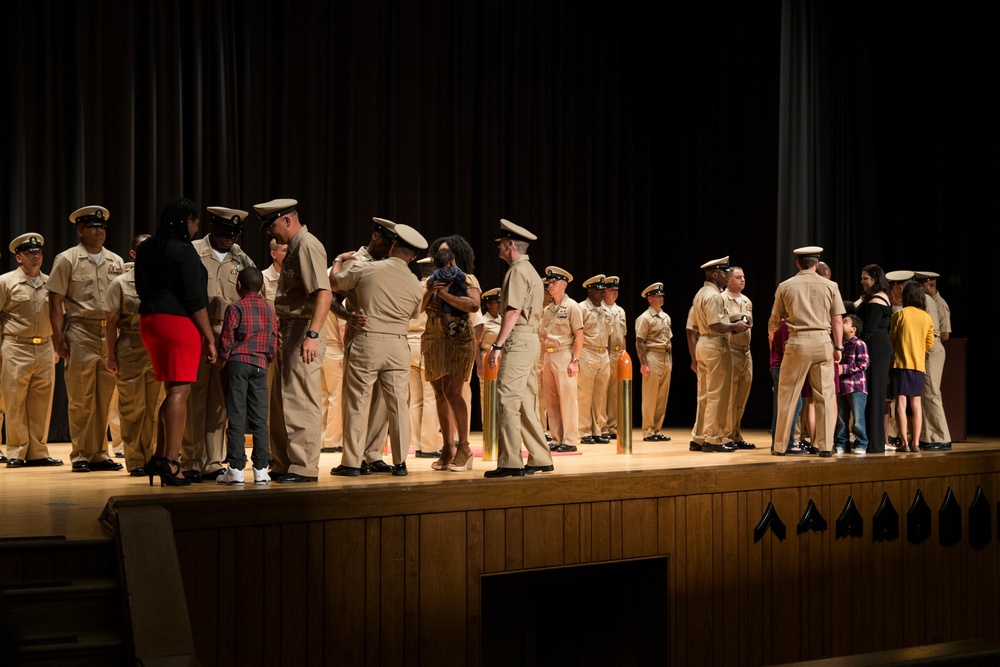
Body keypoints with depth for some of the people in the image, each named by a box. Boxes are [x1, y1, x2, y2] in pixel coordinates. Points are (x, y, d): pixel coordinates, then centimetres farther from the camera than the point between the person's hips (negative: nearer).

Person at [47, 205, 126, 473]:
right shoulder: (67, 259, 2)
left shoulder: (116, 262, 13)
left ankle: (99, 453, 16)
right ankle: (80, 455, 7)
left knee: (105, 398, 7)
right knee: (81, 398, -1)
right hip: (81, 334, -4)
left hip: (111, 334, 4)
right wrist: (58, 338, -9)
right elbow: (56, 301, -2)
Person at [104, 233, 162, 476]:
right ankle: (134, 461, 9)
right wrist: (111, 356, -5)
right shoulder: (121, 283, 1)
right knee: (132, 408, 1)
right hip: (130, 350, -3)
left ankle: (148, 458, 16)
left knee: (152, 408, 6)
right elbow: (111, 322, 0)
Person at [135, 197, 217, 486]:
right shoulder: (183, 251, -12)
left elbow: (141, 288, 23)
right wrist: (210, 337, -12)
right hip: (179, 322, -9)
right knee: (179, 390, -7)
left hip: (150, 320, 9)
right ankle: (170, 462, -9)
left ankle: (159, 457, 17)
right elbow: (194, 300, -16)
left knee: (173, 389, 16)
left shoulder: (145, 248, 14)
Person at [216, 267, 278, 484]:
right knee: (259, 418, 4)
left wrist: (223, 360, 6)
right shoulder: (269, 310, 9)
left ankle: (236, 469, -2)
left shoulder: (235, 308, -5)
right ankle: (261, 469, 4)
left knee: (237, 417, -1)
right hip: (260, 365, 4)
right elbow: (273, 344, 9)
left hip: (237, 363, -3)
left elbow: (226, 340, -8)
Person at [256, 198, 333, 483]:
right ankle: (283, 465, 21)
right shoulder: (293, 248, 18)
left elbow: (324, 293, -24)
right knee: (281, 404, 14)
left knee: (301, 403, -7)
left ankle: (305, 468, -1)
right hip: (287, 335, 11)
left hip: (303, 335, -11)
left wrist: (312, 334, -31)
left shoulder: (308, 246, -13)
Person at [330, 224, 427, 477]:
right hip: (398, 346, 2)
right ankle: (400, 462, 10)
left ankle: (352, 462, 6)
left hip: (366, 343, -2)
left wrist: (337, 263, 31)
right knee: (398, 405, 7)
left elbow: (335, 283, 11)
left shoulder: (365, 269, -4)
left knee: (358, 404, 4)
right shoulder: (415, 285, 3)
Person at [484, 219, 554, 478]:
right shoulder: (530, 270, 22)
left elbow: (513, 312, -18)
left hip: (518, 340, -10)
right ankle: (540, 459, 16)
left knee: (507, 400, -12)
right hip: (530, 340, 10)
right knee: (526, 403, 12)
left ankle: (510, 463, -14)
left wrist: (497, 345, -18)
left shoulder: (517, 271, -9)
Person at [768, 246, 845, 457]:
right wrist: (838, 347, 12)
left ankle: (780, 446, 9)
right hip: (823, 342, 1)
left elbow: (775, 319, 12)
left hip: (797, 342, 0)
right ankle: (825, 446, 5)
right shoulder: (830, 286, 4)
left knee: (788, 395, 6)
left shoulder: (785, 286, 4)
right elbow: (837, 321, 3)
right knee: (824, 396, 6)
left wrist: (771, 331, 33)